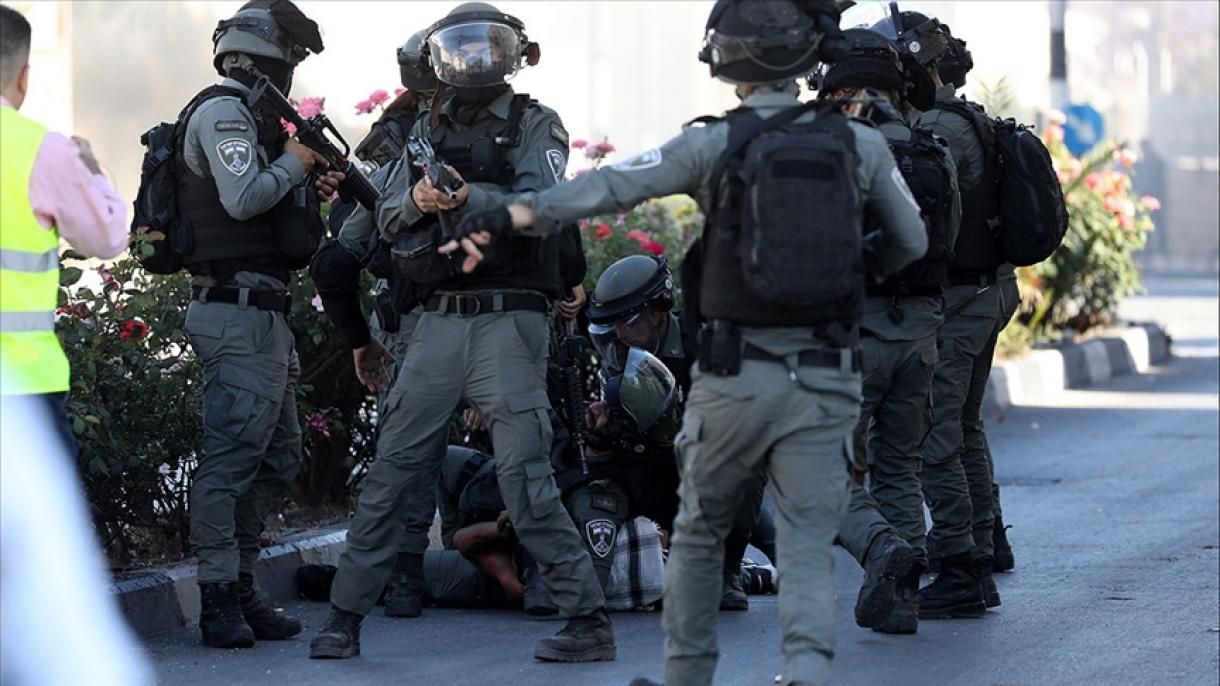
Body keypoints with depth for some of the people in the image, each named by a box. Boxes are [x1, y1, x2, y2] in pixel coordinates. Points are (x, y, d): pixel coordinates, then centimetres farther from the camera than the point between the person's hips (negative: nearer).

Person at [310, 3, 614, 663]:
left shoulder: (535, 125, 2)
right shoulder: (428, 129, 16)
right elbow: (387, 217, 9)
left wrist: (470, 198, -30)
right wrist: (416, 200, -14)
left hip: (508, 319, -5)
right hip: (439, 322, 5)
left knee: (524, 480, -9)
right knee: (390, 472, 5)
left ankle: (589, 621, -3)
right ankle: (344, 618, 12)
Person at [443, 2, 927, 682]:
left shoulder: (714, 145, -6)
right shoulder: (860, 144, 1)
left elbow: (607, 188, -14)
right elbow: (911, 241, 10)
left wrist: (502, 219, -16)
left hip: (737, 376, -1)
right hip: (826, 378, 1)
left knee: (700, 533, 17)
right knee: (807, 543, 1)